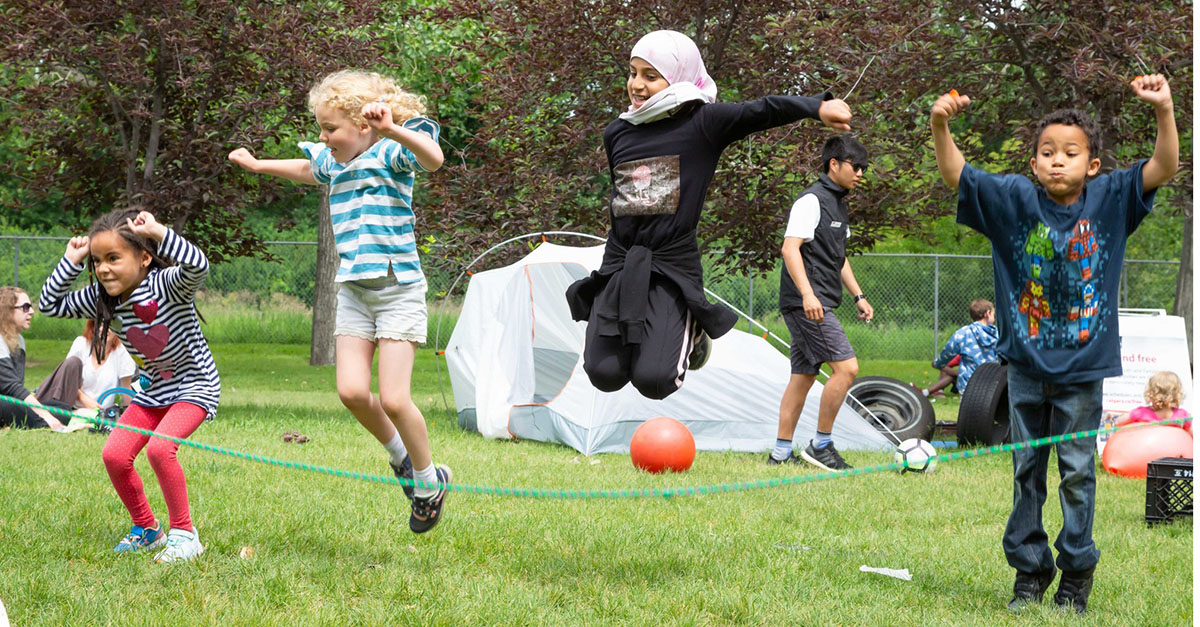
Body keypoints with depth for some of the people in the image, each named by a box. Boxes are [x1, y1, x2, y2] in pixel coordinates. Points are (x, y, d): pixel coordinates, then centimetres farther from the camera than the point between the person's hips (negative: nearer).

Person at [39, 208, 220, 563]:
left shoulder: (165, 285, -26)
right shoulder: (103, 298, -6)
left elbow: (197, 267, -47)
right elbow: (50, 305, 1)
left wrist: (157, 232, -50)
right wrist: (71, 261, -9)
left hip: (195, 385, -7)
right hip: (154, 390, 7)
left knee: (160, 447, -28)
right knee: (114, 455, -4)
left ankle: (183, 533, -11)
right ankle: (146, 529, 18)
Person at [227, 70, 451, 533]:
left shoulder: (390, 153, -12)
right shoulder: (333, 162, 11)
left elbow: (432, 158, -35)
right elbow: (306, 170, 37)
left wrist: (390, 129, -49)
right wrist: (258, 166, 43)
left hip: (397, 287, -7)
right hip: (353, 289, 7)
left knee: (394, 398, -11)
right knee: (351, 391, -6)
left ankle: (429, 481, 11)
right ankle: (400, 455, 20)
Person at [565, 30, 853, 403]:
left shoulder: (703, 123, -5)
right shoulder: (617, 133, 10)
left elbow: (760, 113, -20)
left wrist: (818, 107, -37)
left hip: (672, 267, -4)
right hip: (618, 267, 4)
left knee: (653, 380, -17)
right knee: (604, 374, -8)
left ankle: (691, 332, 18)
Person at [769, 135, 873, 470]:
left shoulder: (838, 204, 20)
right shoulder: (811, 200, -11)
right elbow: (790, 248, -20)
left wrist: (858, 295, 24)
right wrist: (807, 294, -30)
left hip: (819, 304, 10)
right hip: (807, 302, -10)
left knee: (803, 376, 10)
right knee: (846, 367, -15)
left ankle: (781, 453, 13)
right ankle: (821, 445, -8)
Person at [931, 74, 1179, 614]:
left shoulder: (1110, 200, -4)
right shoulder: (1014, 201, -3)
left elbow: (1163, 168, -15)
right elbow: (955, 175, -7)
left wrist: (1164, 112, -30)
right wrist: (940, 126, -24)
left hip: (1083, 368, -1)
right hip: (1026, 363, 1)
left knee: (1077, 472, 4)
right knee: (1026, 471, 9)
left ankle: (1077, 572, 16)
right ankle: (1028, 569, 19)